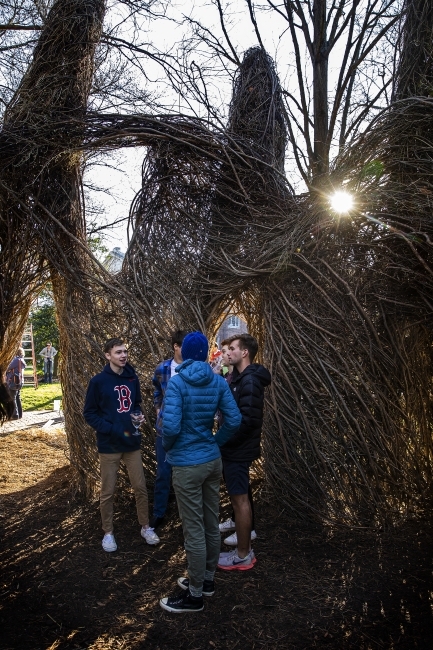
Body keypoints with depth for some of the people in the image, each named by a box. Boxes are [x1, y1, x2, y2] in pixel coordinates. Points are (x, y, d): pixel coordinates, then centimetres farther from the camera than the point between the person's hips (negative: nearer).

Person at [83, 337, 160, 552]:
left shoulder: (132, 378, 2)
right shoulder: (98, 381, -10)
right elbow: (89, 414, -8)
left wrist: (139, 415, -7)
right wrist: (112, 430, -18)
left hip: (132, 442, 4)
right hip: (109, 445, -3)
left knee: (140, 487, 11)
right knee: (107, 492, 9)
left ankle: (146, 527, 29)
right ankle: (108, 533, 27)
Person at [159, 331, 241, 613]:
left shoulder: (177, 382, -16)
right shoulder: (218, 381, -1)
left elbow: (171, 426, -24)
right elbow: (234, 420, -4)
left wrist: (167, 447, -3)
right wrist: (215, 443, 10)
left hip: (188, 465, -6)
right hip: (213, 460, 6)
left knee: (194, 531, 5)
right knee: (212, 525, 18)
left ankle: (195, 595, 20)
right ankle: (207, 579, 36)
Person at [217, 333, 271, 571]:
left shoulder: (250, 380, -21)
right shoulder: (240, 377, 10)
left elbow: (248, 419, -26)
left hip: (238, 449, -10)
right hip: (235, 447, 10)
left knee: (239, 498, 0)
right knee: (238, 496, 19)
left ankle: (243, 555, 13)